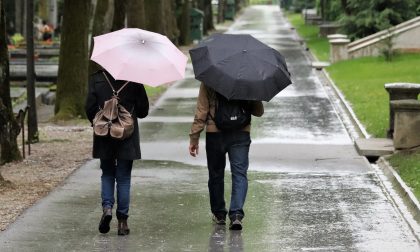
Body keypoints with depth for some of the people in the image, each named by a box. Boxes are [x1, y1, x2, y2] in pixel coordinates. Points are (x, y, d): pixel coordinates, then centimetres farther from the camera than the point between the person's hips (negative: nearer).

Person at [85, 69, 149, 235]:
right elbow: (143, 110, -2)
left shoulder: (96, 79, -5)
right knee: (123, 178, 7)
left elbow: (90, 108, -7)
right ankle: (122, 220, 6)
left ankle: (107, 206, -7)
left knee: (107, 174, 17)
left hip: (104, 136, 0)